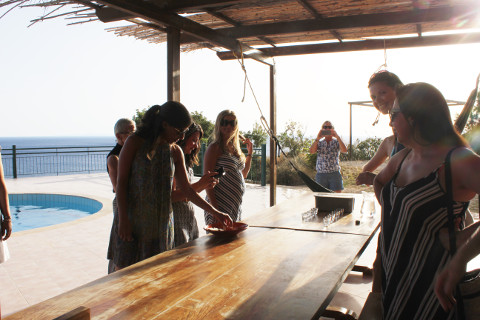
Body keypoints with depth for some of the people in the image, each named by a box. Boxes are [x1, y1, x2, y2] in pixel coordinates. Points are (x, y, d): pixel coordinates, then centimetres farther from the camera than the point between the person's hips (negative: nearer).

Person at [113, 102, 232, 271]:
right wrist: (123, 219, -13)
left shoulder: (175, 152, 7)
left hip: (162, 221, 4)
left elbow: (187, 189, 10)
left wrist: (214, 212, 6)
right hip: (134, 218, -3)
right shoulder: (135, 142, -5)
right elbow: (121, 181, -6)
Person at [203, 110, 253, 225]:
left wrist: (249, 153, 15)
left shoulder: (235, 148, 13)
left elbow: (243, 175, 24)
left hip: (236, 206, 8)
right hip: (220, 205, -7)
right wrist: (215, 209, -21)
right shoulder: (215, 148, -10)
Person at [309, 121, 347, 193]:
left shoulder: (337, 142, 8)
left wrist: (337, 137, -17)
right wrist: (318, 138, -14)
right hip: (321, 174, 1)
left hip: (335, 173, -1)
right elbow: (311, 151, -8)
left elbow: (344, 150, -12)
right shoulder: (319, 143, 11)